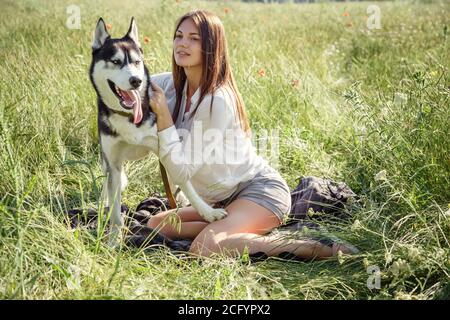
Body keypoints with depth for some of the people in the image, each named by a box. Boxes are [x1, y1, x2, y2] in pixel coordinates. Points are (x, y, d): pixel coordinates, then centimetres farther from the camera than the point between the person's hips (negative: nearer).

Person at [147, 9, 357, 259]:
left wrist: (162, 115, -28)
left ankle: (316, 250, -20)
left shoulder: (217, 100, -24)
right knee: (155, 225, 0)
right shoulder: (171, 84, -1)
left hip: (261, 191, -8)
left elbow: (182, 171, -23)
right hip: (226, 199, 8)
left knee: (205, 247, -31)